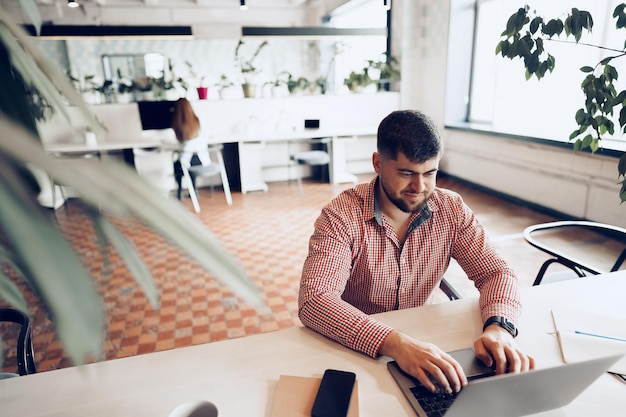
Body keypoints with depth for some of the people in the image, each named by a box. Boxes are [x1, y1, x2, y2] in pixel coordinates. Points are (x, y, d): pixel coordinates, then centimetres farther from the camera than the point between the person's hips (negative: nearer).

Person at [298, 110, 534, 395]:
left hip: (423, 341, 3)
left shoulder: (450, 209, -6)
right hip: (356, 350, -2)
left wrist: (499, 327, -27)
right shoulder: (341, 216, -20)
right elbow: (313, 300, -29)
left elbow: (496, 272, -5)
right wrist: (394, 343, -43)